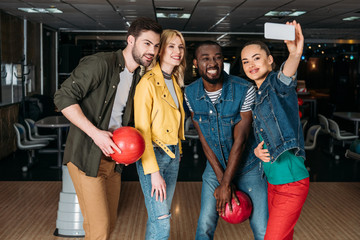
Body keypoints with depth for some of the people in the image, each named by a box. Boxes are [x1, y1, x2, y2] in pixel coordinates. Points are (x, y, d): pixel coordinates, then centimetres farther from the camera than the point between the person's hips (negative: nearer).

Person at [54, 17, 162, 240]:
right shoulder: (99, 63, -15)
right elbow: (64, 97, -20)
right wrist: (96, 133, -26)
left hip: (113, 158, 8)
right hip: (87, 156, -8)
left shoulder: (138, 77, 10)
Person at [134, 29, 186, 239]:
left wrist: (178, 151, 13)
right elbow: (142, 130, -17)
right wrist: (154, 172, -18)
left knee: (163, 213, 13)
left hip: (173, 153, 8)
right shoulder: (148, 82, -14)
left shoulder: (175, 81, 11)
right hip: (153, 154, -8)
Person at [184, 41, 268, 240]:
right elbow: (204, 139, -7)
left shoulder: (244, 90, -22)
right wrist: (221, 179, -11)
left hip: (248, 167, -3)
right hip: (216, 166, 3)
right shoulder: (190, 94, -10)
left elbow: (240, 141, -20)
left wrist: (226, 185, -17)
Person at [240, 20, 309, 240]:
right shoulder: (255, 95, 13)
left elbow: (286, 77, -37)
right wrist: (257, 151, -2)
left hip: (291, 180, -8)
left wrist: (295, 55, -60)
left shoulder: (277, 84, -11)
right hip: (272, 180, 8)